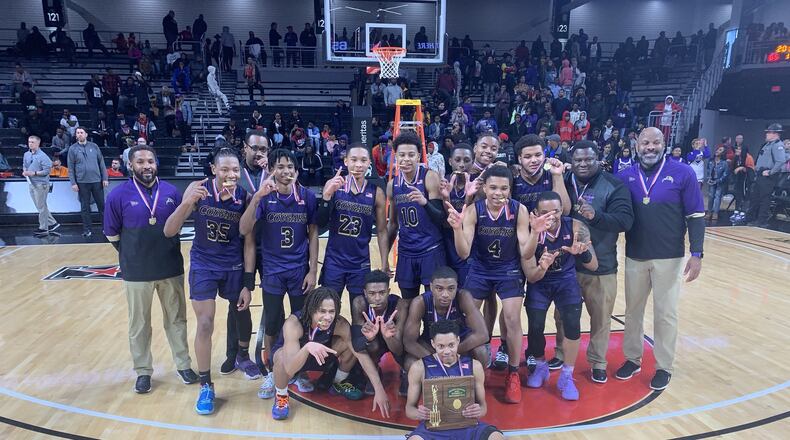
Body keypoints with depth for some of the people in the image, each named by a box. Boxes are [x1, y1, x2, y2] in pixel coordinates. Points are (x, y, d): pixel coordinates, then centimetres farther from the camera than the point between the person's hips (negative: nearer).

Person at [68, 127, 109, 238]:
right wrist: (73, 183, -4)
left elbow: (101, 163, 6)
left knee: (101, 204, 6)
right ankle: (87, 229, 14)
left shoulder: (94, 146, 5)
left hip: (97, 181, 0)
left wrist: (105, 178, 0)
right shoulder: (72, 148, 3)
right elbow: (70, 167, 2)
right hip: (82, 182, 0)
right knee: (85, 207, 6)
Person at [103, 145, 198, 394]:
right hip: (136, 273, -1)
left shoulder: (171, 192, -2)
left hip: (171, 269, 2)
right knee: (139, 324, 12)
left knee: (177, 318, 13)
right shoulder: (119, 195, -9)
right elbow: (112, 234, 0)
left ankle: (183, 365, 28)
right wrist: (134, 256, 8)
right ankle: (143, 371, 28)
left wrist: (167, 253, 11)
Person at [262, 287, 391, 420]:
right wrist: (307, 347, -65)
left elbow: (361, 353, -29)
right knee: (283, 358, -39)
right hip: (290, 356, -3)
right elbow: (289, 368, -46)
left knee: (351, 345, -20)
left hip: (319, 357, 4)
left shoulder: (340, 324, -28)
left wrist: (379, 389, -35)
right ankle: (281, 395, -6)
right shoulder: (294, 323, -38)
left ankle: (338, 383, 9)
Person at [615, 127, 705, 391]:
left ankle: (663, 366, 24)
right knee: (633, 310, 14)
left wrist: (696, 254, -9)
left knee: (665, 314, 8)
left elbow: (696, 216, -5)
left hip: (669, 258, -2)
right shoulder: (626, 177, -1)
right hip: (634, 257, 3)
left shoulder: (682, 173, -7)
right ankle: (633, 359, 31)